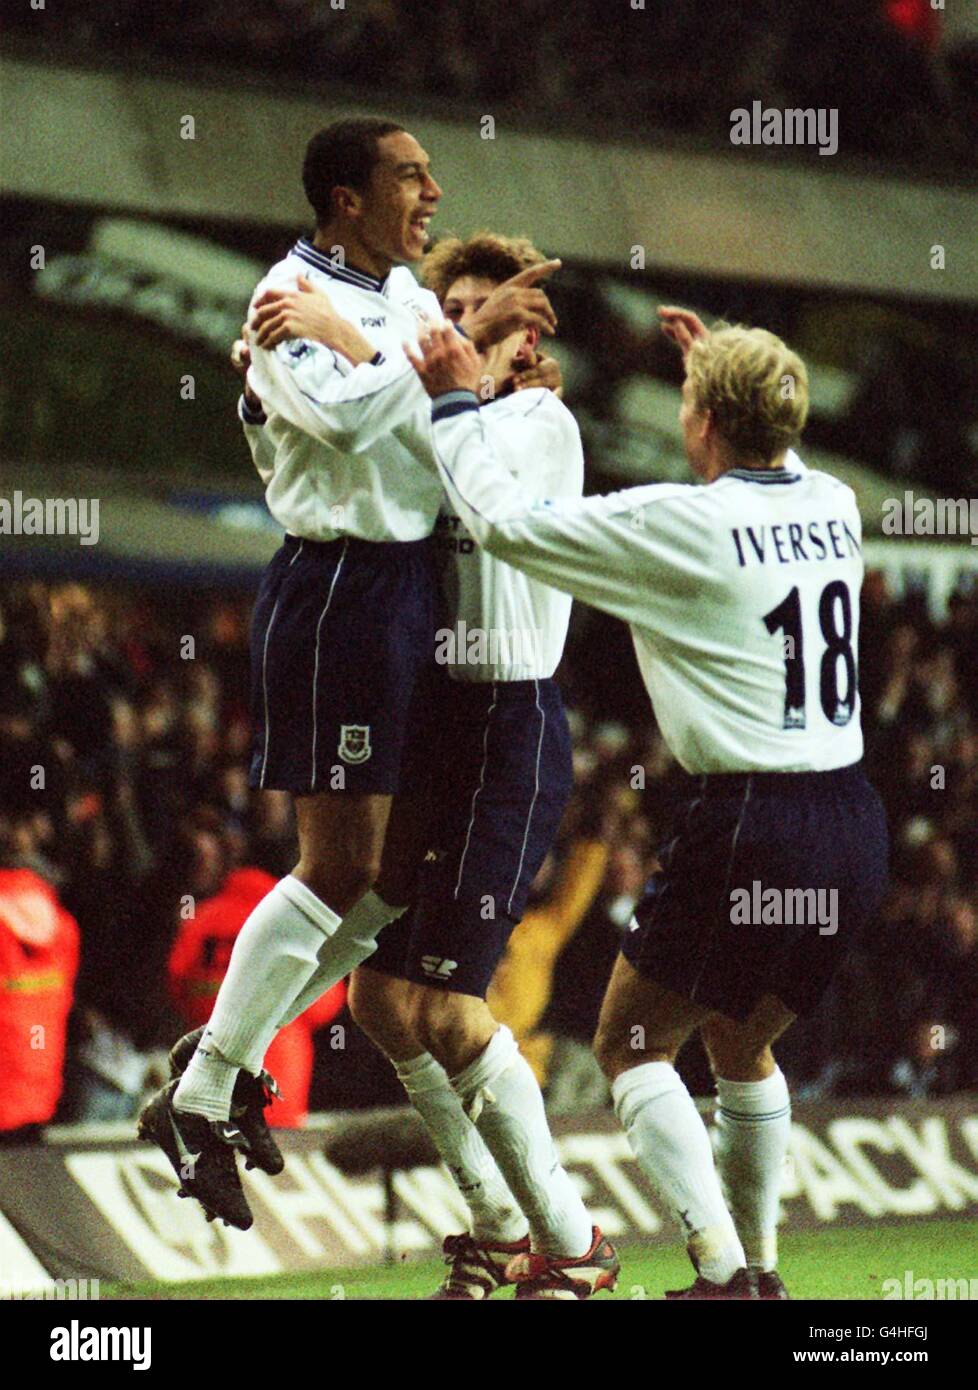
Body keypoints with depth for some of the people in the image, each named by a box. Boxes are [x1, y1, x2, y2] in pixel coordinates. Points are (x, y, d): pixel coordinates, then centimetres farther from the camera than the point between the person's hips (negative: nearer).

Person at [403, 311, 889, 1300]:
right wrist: (725, 368, 40)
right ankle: (759, 1267, 29)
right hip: (855, 821, 7)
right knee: (741, 1043, 26)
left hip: (751, 826, -7)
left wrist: (454, 402, 5)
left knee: (631, 1043, 8)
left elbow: (504, 522, -7)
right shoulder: (831, 507, 7)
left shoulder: (679, 523, -12)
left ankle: (722, 1272, -5)